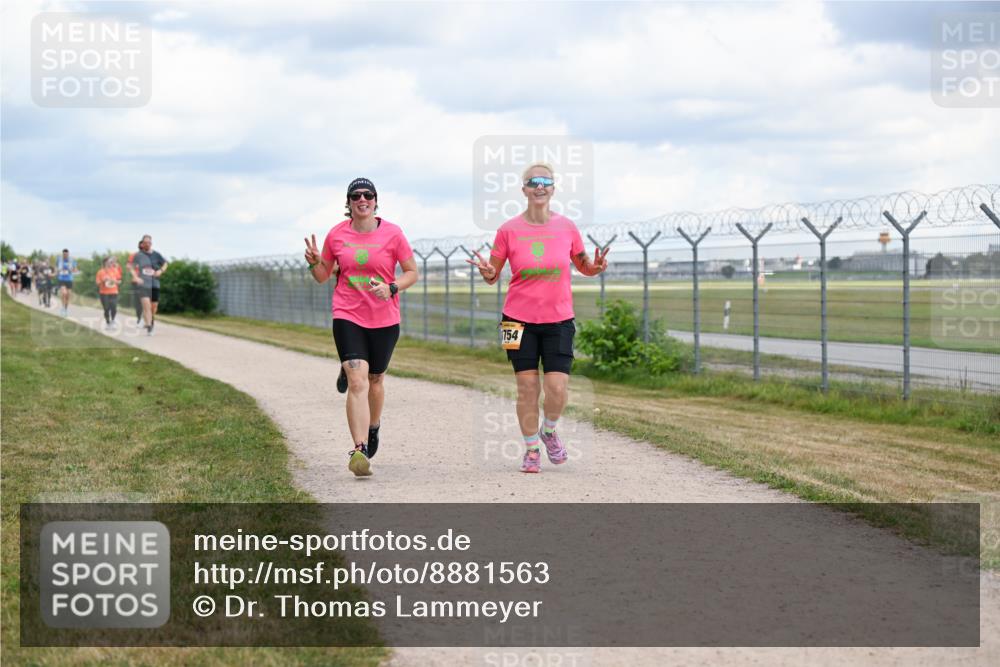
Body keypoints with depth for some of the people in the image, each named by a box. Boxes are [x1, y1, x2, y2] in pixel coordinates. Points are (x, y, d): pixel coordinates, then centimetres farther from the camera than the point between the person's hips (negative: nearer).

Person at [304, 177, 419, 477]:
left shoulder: (392, 233, -3)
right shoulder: (337, 234, 1)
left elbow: (412, 272, 2)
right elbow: (323, 276, 12)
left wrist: (391, 288, -16)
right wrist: (314, 263, -10)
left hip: (384, 319, 1)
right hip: (347, 317, -1)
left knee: (375, 380, 16)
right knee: (357, 381, -17)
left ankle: (373, 427, 46)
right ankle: (359, 451, -23)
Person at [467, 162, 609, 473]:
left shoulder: (566, 227, 1)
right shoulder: (509, 230, -3)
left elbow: (584, 267, 14)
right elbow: (493, 275, 5)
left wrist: (596, 267, -8)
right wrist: (487, 273, -18)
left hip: (559, 320, 1)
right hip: (520, 319, -1)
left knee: (557, 387, -8)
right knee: (527, 387, 0)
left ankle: (549, 430, 23)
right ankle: (531, 450, 17)